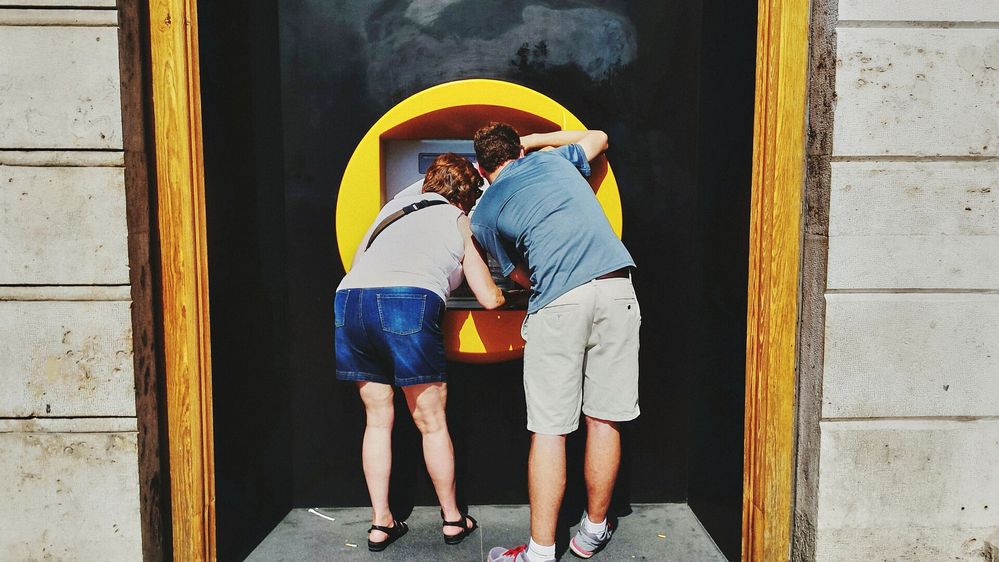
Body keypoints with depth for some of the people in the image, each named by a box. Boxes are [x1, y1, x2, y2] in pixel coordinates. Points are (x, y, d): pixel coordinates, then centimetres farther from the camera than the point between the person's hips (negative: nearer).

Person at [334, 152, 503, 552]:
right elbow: (489, 298, 17)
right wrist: (504, 293, 40)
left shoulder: (397, 202, 29)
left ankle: (381, 523, 23)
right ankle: (452, 519, 26)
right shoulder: (461, 224, 19)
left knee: (378, 419, 18)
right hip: (409, 304, -4)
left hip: (348, 299, 4)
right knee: (432, 424, 11)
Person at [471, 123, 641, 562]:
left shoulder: (483, 216, 15)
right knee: (603, 419, 12)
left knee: (549, 430, 4)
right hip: (615, 286, 4)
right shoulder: (552, 160, 23)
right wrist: (531, 140, 44)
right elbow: (598, 137, 44)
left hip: (558, 303, -3)